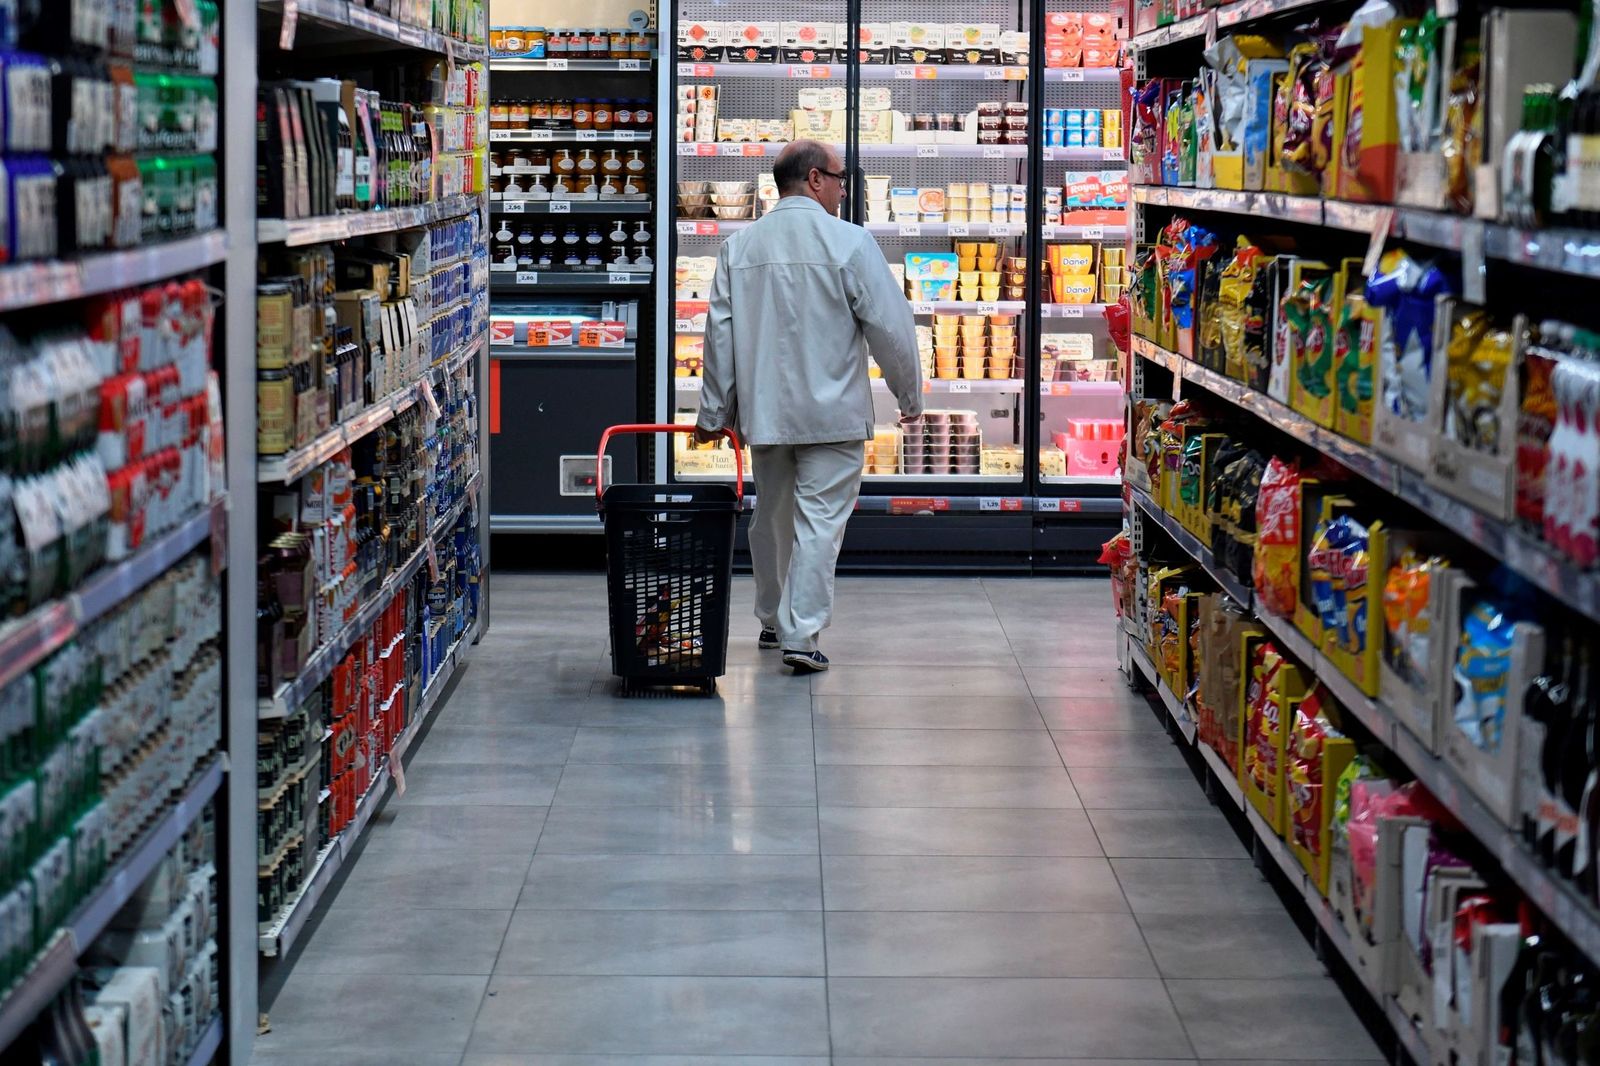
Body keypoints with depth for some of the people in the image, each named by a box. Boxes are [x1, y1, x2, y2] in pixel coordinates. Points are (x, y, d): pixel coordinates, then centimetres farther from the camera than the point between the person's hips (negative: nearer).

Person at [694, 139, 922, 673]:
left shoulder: (740, 245, 5)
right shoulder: (849, 242, -9)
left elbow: (720, 333, 7)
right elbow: (890, 324, -9)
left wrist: (714, 413, 13)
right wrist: (910, 395, 4)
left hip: (762, 410, 5)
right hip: (831, 410, -5)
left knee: (771, 516, 19)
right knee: (820, 520, -3)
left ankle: (773, 621, 32)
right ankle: (802, 634, -8)